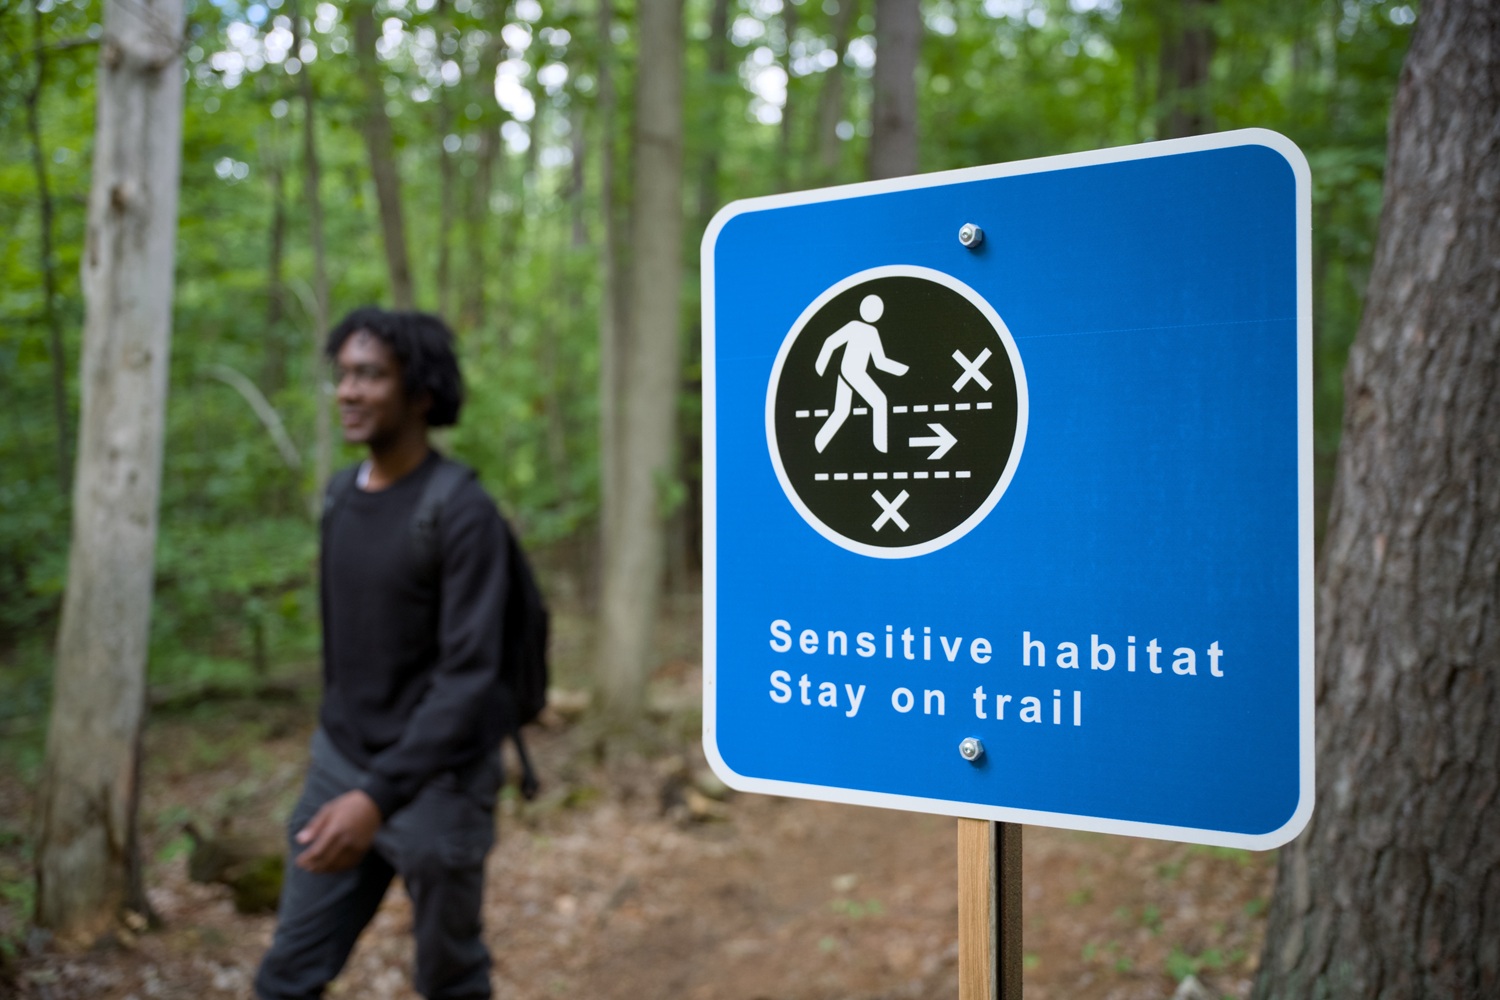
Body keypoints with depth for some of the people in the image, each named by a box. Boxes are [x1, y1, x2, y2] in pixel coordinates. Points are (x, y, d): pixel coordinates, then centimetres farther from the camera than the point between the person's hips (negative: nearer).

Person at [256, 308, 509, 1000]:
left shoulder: (464, 513, -19)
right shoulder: (340, 494, 4)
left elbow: (469, 675, -24)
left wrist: (379, 795, -32)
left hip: (434, 783, -6)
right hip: (338, 766, 6)